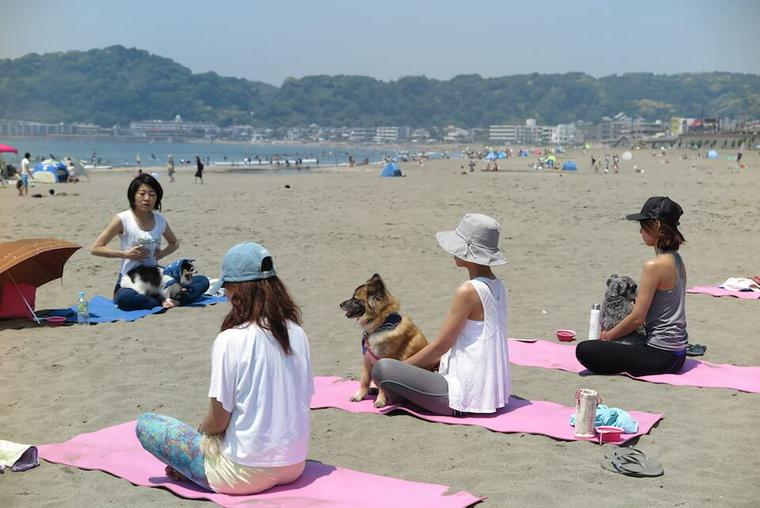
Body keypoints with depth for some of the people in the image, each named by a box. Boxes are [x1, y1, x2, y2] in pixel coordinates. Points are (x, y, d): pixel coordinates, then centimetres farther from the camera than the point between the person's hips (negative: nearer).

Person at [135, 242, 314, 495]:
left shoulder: (230, 340, -19)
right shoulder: (297, 332, -2)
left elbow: (218, 420, -16)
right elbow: (304, 397, 8)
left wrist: (202, 430, 9)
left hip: (246, 474, -6)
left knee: (145, 424, 9)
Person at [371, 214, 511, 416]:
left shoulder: (468, 291, -21)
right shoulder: (497, 286, 6)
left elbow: (440, 346, -14)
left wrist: (401, 367, 0)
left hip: (466, 396, -10)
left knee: (381, 368, -11)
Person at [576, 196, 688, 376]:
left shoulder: (654, 266, -21)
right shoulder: (676, 260, 7)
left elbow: (637, 317, -18)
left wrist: (608, 336, -2)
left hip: (660, 356, -10)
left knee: (584, 350, -14)